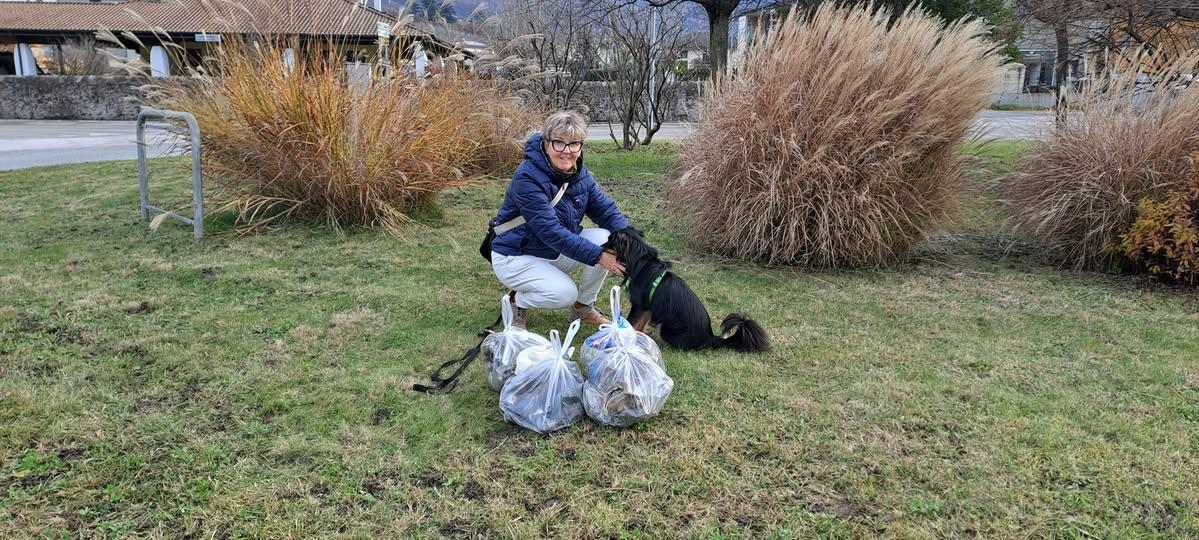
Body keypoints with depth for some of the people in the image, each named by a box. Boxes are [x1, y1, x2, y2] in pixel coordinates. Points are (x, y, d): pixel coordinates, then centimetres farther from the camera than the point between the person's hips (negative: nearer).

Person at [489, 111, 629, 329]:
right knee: (564, 293, -30)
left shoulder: (581, 174, -4)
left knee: (606, 238, -15)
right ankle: (516, 300, 2)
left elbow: (607, 211, -3)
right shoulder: (527, 178, -27)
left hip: (558, 251, 7)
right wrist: (599, 256, -35)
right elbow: (551, 231, -32)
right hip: (516, 257, -7)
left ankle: (584, 307, 3)